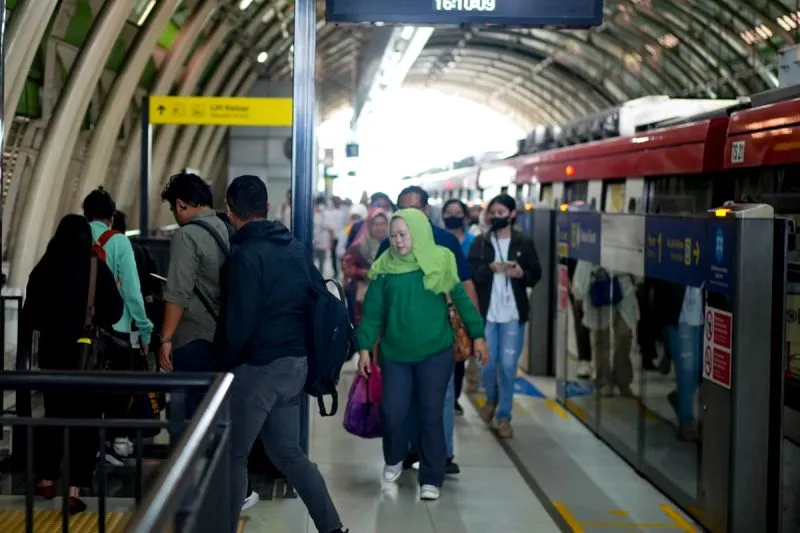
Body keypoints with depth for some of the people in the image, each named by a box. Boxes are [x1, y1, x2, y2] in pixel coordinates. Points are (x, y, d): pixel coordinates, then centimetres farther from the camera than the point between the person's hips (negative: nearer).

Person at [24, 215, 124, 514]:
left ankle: (47, 480, 29)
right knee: (84, 419, 4)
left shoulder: (43, 268, -3)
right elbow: (115, 311, -5)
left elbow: (30, 316, 5)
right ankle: (74, 491, -1)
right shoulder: (97, 268, -9)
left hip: (53, 352, 3)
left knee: (54, 414, 19)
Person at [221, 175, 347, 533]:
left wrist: (226, 363, -3)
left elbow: (240, 323, -18)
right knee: (288, 453, 16)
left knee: (234, 454, 6)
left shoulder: (246, 256, -15)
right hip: (296, 364, 8)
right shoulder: (296, 248, 8)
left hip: (258, 367, -8)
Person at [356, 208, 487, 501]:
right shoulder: (384, 267, -1)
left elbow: (461, 298, 1)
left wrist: (477, 334, 1)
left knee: (431, 414, 2)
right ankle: (394, 459, 30)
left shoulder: (440, 260, -5)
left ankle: (431, 479, 14)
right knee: (392, 411, 0)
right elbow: (373, 311, 1)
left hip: (435, 351, -1)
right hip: (395, 353, 1)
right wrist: (364, 347, -2)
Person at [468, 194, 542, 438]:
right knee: (487, 363, 2)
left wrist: (521, 274, -15)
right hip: (486, 311, 1)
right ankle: (491, 398, 33)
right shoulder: (480, 242, 3)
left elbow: (536, 276, 5)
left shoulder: (524, 242, 2)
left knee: (508, 365, -2)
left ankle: (504, 416, 10)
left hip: (513, 312, -1)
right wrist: (490, 268, -20)